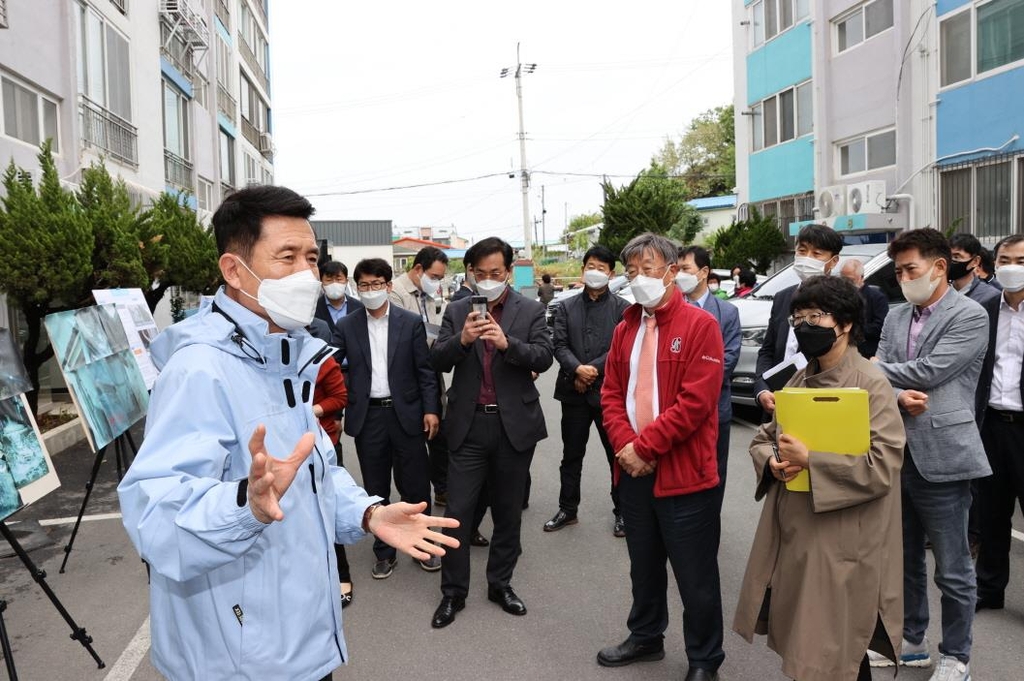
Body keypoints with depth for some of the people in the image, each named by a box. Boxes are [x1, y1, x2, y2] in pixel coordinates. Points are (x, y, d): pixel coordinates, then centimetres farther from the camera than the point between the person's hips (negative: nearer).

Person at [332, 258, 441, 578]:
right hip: (367, 417, 1)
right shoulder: (347, 326, 4)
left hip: (406, 414, -1)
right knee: (376, 490, 11)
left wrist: (431, 409, -5)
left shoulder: (411, 322, 1)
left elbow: (425, 370, 1)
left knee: (415, 486, 6)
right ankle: (384, 552, 25)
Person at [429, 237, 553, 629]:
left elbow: (543, 358, -9)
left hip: (514, 424, 0)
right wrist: (462, 339, -21)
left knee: (508, 511, 12)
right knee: (458, 511, 2)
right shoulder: (457, 311, 6)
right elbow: (437, 361, -1)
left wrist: (507, 342, -26)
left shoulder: (530, 311, 2)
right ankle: (453, 592, 16)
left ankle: (501, 583, 29)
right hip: (468, 424, 0)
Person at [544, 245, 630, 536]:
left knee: (618, 456, 7)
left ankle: (622, 511, 22)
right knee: (571, 455, 12)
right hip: (574, 392, 2)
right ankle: (567, 509, 25)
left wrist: (592, 370, -14)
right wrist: (577, 369, -18)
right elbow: (559, 345, -1)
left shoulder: (622, 308, 0)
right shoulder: (565, 307, 8)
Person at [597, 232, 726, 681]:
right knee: (644, 564, 21)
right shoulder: (625, 329, 10)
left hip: (684, 472, -6)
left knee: (695, 575, 7)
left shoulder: (700, 326, -11)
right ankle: (646, 637, 40)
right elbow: (611, 394, 8)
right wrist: (625, 446, -9)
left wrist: (644, 446, -17)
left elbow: (695, 402, -18)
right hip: (633, 470, 6)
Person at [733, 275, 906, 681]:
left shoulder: (871, 384, -13)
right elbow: (763, 438, 15)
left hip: (841, 545, -7)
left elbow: (882, 466, -20)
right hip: (791, 536, 7)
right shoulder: (800, 380, 11)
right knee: (800, 648, 18)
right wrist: (773, 462, -7)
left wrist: (810, 460, -23)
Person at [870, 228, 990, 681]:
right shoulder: (895, 317, 11)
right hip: (896, 454, 7)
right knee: (903, 559, 18)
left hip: (941, 456, -6)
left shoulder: (970, 316, -8)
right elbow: (879, 375, 4)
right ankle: (911, 641, 35)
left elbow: (928, 372, -18)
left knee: (952, 569, 6)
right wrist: (899, 396, -17)